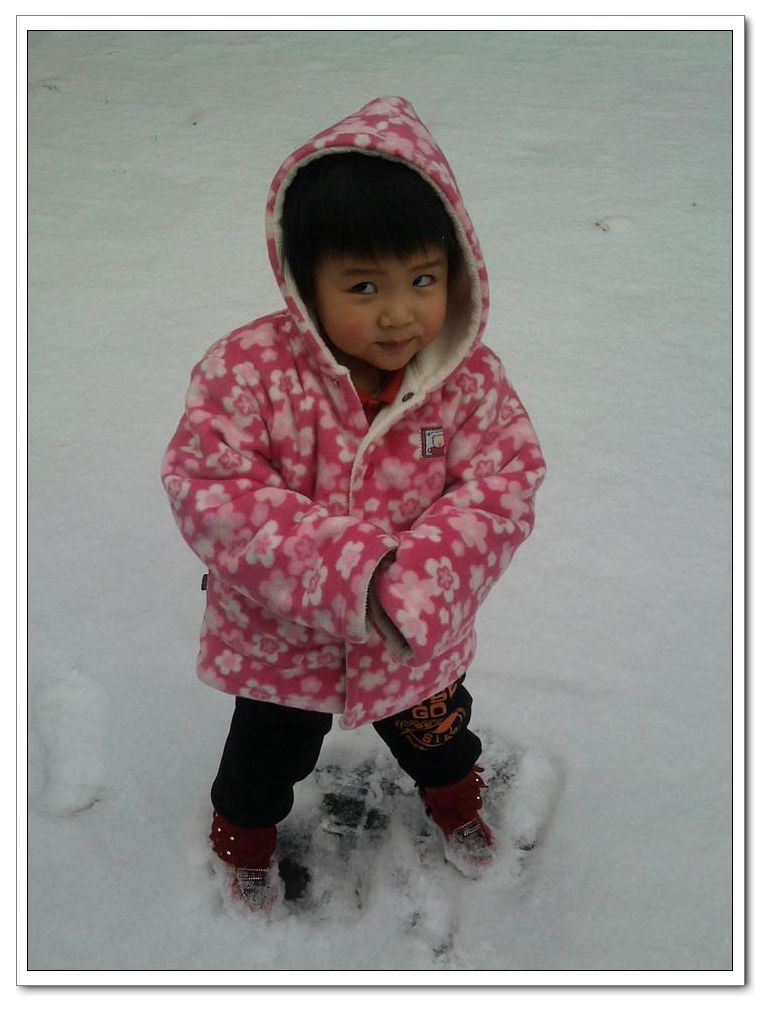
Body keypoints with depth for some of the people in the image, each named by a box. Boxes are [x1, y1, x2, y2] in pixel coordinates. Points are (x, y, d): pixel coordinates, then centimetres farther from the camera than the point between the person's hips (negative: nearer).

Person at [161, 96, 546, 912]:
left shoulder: (472, 379, -19)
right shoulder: (249, 370, -28)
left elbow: (506, 482, -19)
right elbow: (208, 489, -30)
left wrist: (422, 576, -36)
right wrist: (346, 567, -39)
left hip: (421, 639, 2)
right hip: (279, 638, -1)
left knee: (436, 736, 32)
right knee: (269, 752, 28)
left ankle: (453, 795, 68)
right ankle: (245, 831, 63)